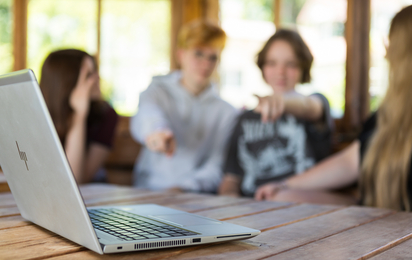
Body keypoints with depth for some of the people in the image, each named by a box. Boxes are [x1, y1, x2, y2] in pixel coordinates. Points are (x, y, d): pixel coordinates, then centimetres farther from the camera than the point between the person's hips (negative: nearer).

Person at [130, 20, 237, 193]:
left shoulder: (226, 112, 7)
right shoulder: (159, 90, 6)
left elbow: (217, 168, -2)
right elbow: (147, 116, -18)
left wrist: (183, 188, -21)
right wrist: (155, 132, -42)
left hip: (198, 202, -2)